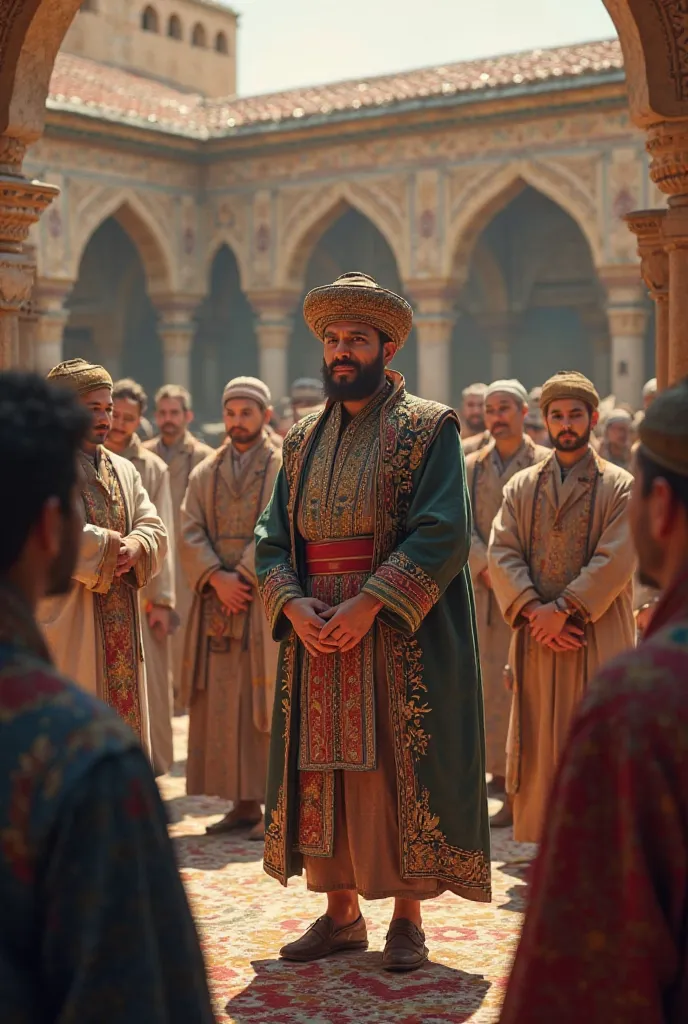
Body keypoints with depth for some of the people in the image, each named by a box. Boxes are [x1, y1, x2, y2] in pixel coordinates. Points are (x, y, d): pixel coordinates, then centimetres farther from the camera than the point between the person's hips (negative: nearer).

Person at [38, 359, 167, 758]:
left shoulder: (124, 471, 17)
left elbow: (155, 531, 7)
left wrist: (131, 549, -14)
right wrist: (116, 547, -13)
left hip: (121, 629, 7)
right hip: (66, 623, -7)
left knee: (124, 718, 9)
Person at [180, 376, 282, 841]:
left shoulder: (285, 468, 1)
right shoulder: (205, 473, 14)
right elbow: (190, 533, 3)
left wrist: (242, 577, -16)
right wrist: (216, 578, -12)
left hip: (267, 604, -5)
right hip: (215, 605, 5)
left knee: (268, 705, -4)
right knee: (223, 706, 5)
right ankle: (244, 803, 11)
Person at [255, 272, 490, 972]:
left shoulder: (428, 429, -2)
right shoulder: (303, 440, 14)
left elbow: (442, 533, -13)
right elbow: (271, 538, 9)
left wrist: (368, 604, -20)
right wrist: (293, 604, -10)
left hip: (400, 637, -5)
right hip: (316, 635, 5)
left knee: (400, 768, -1)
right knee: (324, 768, 7)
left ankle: (408, 918, 11)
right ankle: (341, 913, 18)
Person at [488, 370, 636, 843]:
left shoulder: (621, 487, 2)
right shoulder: (521, 488, 13)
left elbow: (615, 561, -9)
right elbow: (502, 555, 2)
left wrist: (562, 609, -16)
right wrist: (536, 614, -12)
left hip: (598, 642, -3)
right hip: (537, 643, 3)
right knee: (539, 750, 5)